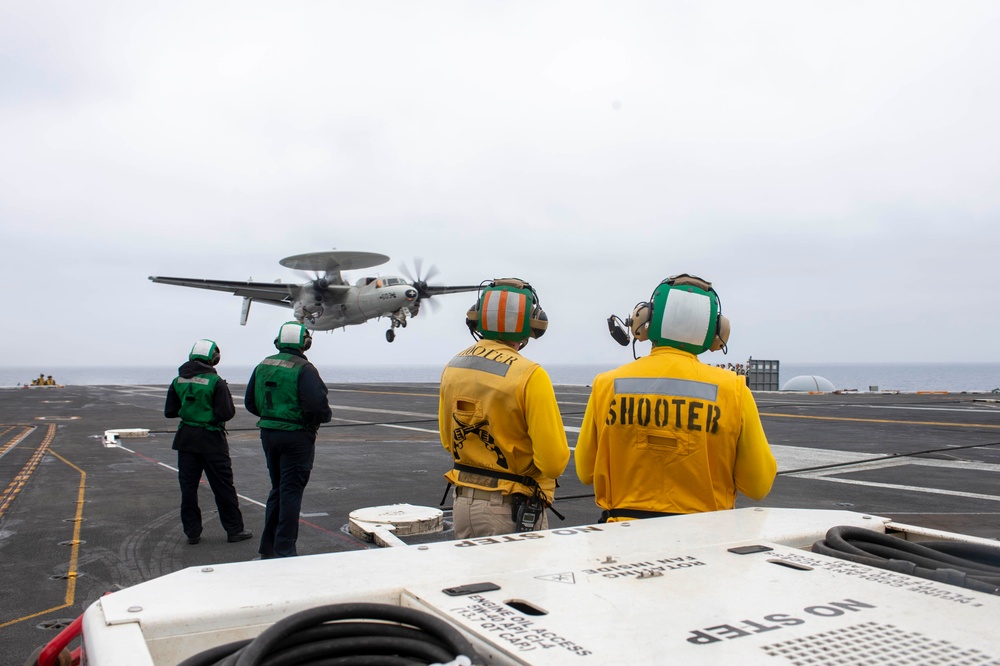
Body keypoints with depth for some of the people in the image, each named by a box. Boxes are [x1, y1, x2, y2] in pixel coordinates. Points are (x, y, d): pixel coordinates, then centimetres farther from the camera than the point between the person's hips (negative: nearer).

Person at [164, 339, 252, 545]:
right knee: (223, 486, 4)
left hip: (185, 438, 5)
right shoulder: (216, 382, -14)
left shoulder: (178, 381, 2)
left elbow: (169, 411, 7)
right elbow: (227, 413, -16)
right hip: (211, 439, -4)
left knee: (188, 487, 11)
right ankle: (234, 529, 11)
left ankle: (192, 531, 15)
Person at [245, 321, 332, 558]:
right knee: (291, 492, 1)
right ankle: (285, 550, 5)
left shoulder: (263, 366, 7)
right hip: (296, 435, -7)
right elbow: (316, 405, -23)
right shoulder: (304, 369, -16)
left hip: (268, 433, 7)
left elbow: (250, 402, 13)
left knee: (277, 490, 18)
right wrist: (326, 415, -3)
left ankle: (268, 547, 25)